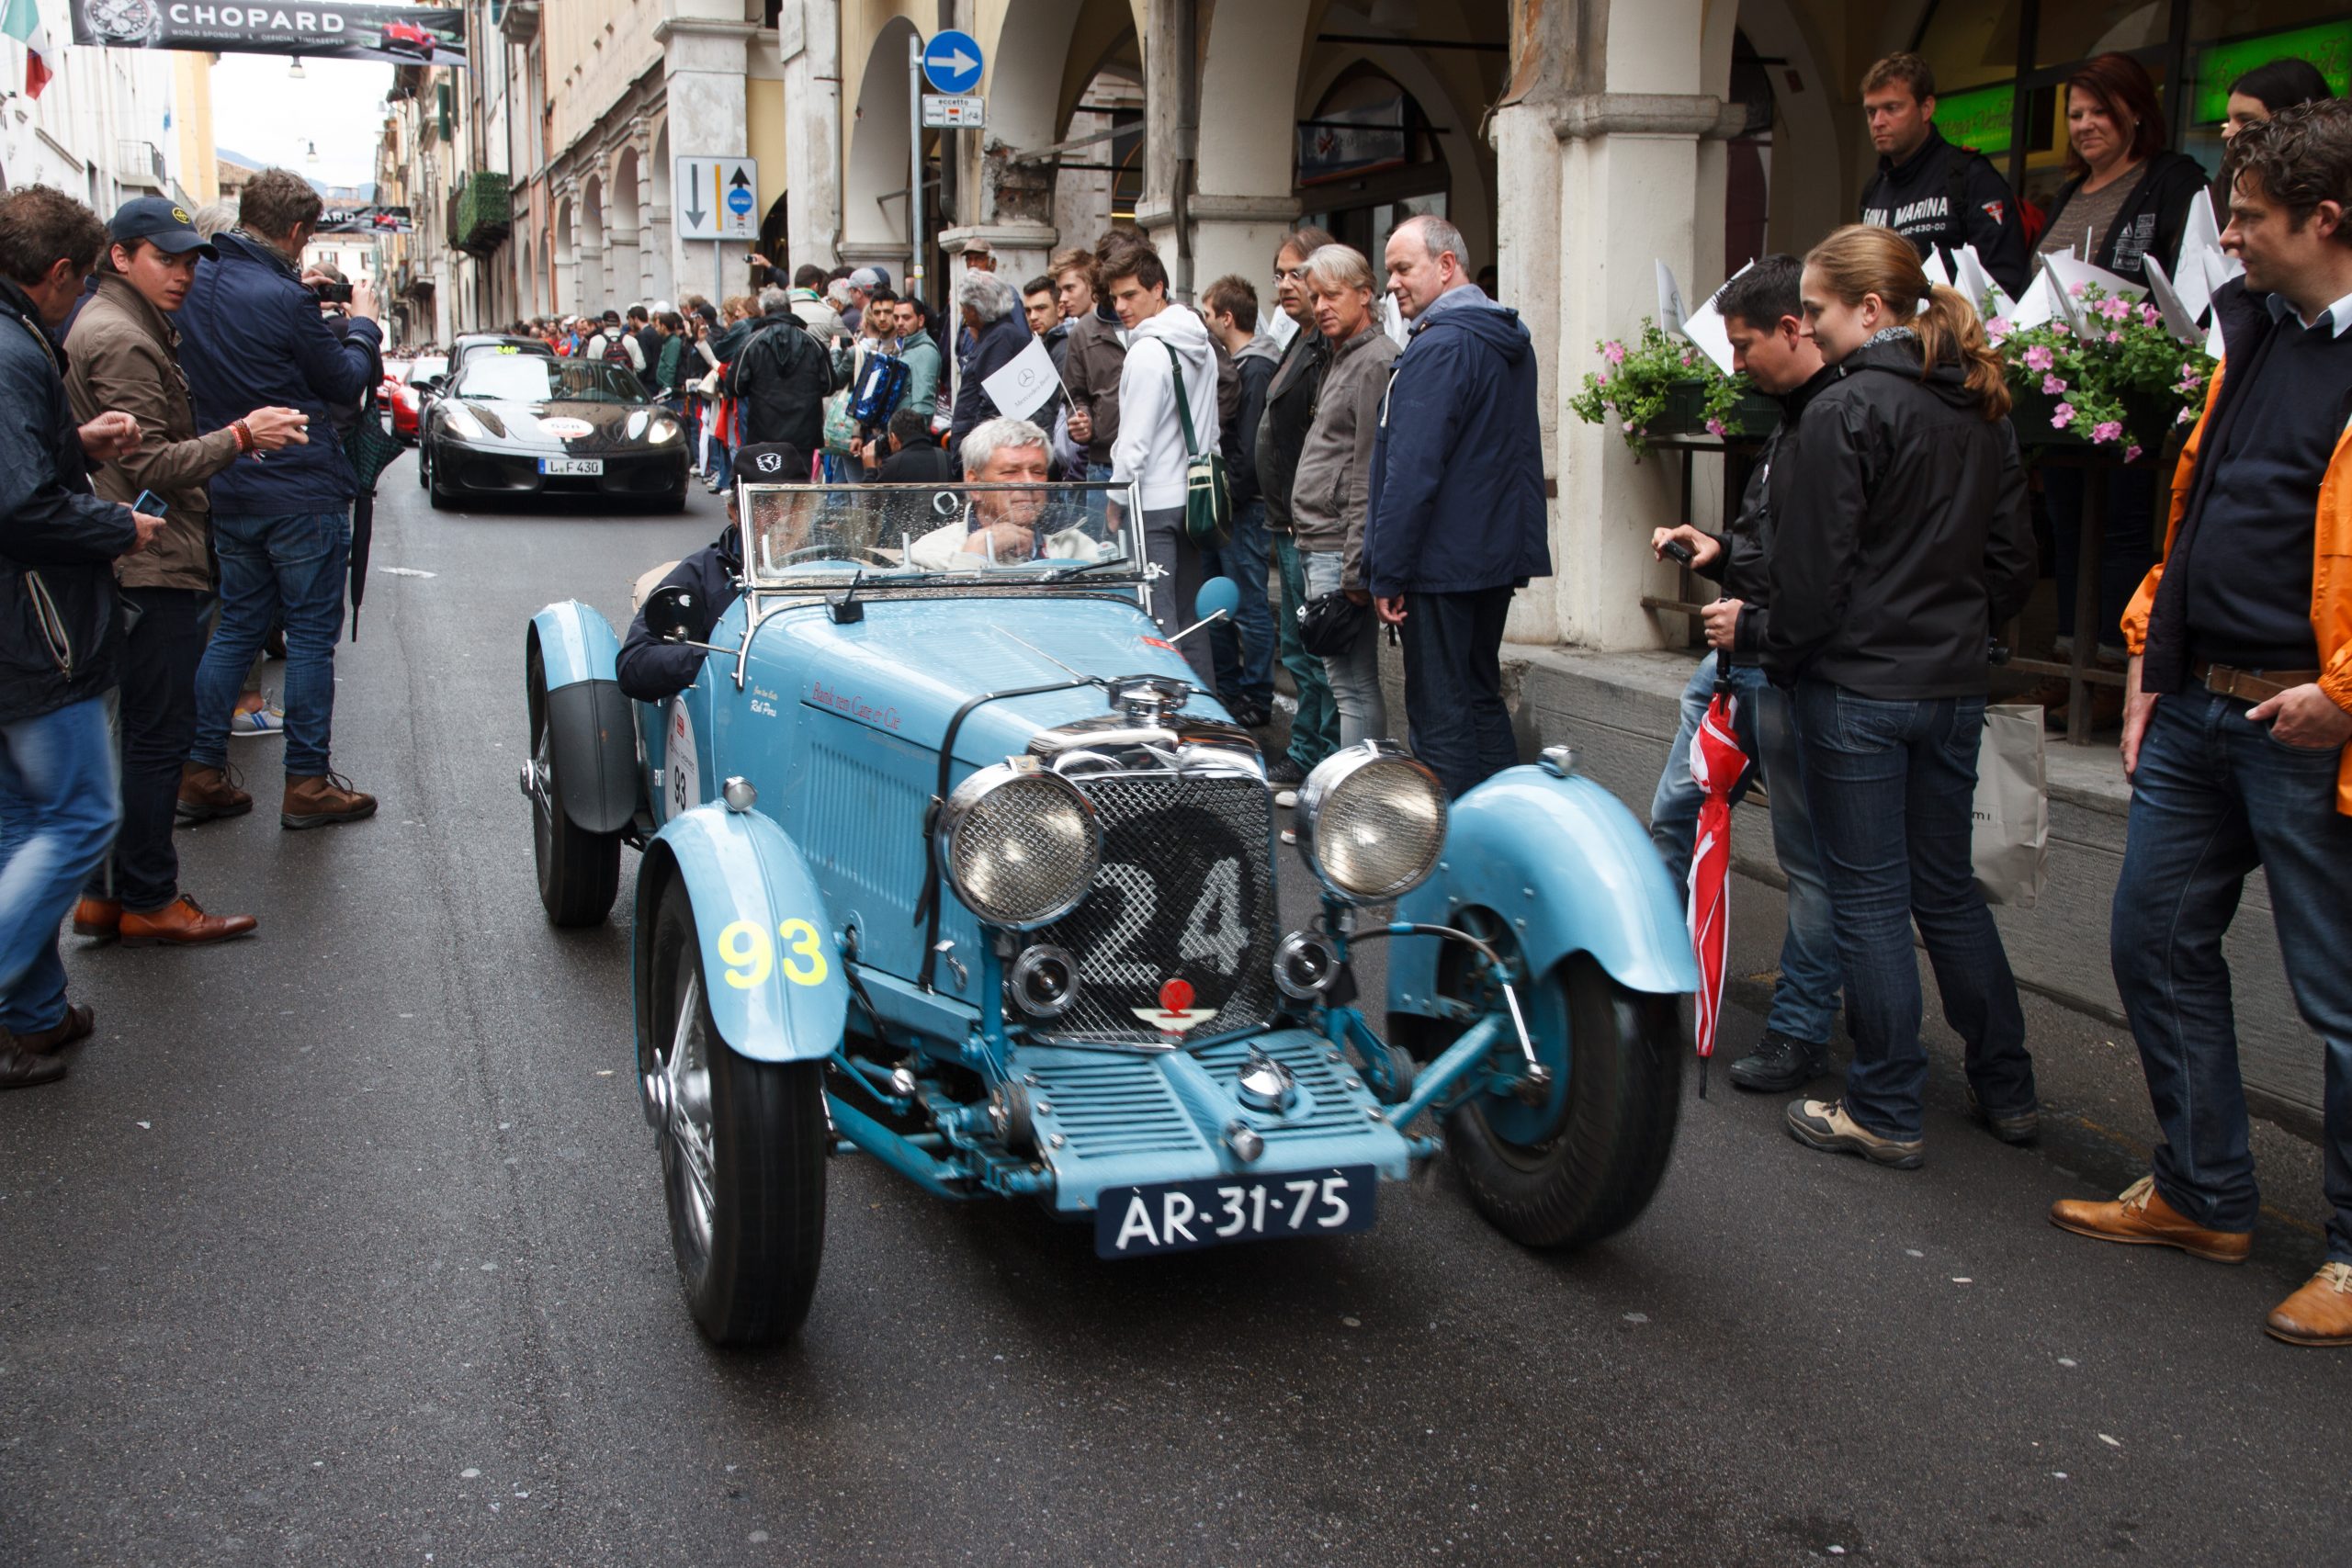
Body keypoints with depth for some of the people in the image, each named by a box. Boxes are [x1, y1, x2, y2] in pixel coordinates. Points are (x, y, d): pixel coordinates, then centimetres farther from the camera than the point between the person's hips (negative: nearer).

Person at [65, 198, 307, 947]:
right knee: (159, 733, -4)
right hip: (153, 569, -11)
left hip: (143, 566, 11)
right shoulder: (120, 339, -14)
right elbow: (153, 466, -20)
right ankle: (147, 901, 3)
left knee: (141, 730, 15)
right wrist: (240, 436, -26)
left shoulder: (129, 328, 19)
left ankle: (104, 893, 21)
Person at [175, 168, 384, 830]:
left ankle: (200, 772, 17)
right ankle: (308, 784, 6)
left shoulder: (197, 285, 3)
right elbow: (344, 384, -6)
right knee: (311, 635, 1)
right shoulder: (283, 300, -18)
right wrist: (362, 323, 10)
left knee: (237, 625, 16)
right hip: (301, 494, -7)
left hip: (229, 493, 7)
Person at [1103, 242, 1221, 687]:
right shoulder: (1202, 346, 12)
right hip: (1192, 496, 9)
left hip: (1152, 504, -9)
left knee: (1156, 624, -6)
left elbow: (1134, 444, -17)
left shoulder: (1148, 352, -15)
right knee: (1188, 620, 14)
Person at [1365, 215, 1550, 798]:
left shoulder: (1439, 347, -17)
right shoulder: (1512, 342, 14)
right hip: (1499, 555, 10)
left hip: (1443, 566, -10)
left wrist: (1388, 573, -17)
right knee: (1481, 697, 17)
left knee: (1439, 715, -4)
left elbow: (1412, 471, -21)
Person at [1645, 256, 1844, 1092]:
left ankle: (1800, 1030, 16)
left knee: (1810, 858, 4)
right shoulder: (1794, 417, 14)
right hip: (1735, 661, 10)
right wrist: (1722, 552, 10)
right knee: (1676, 816, 17)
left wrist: (1758, 624, -20)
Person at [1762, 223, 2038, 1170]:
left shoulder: (1847, 410, -14)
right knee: (1947, 889, 18)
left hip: (1858, 689, -7)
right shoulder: (1982, 413, 10)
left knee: (1868, 899, 1)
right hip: (1955, 685, 8)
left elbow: (1816, 567, -16)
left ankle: (1885, 1114, 8)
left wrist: (1779, 656, -2)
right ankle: (2008, 1092, 25)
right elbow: (2013, 559, 14)